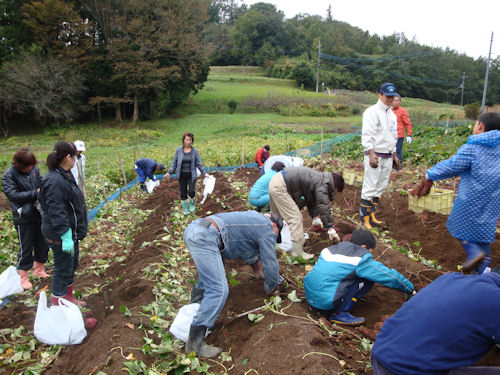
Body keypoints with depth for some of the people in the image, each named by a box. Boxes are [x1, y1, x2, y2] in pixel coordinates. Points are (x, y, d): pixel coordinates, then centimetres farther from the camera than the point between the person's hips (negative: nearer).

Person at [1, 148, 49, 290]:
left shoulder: (34, 169, 1)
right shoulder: (9, 176, -11)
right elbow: (13, 195, -19)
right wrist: (35, 193, -21)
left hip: (40, 214, 5)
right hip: (24, 218, -5)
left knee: (43, 244, 16)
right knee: (26, 248, 4)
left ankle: (38, 270, 37)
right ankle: (23, 277, 22)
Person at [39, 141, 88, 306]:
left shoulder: (65, 174, 7)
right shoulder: (54, 181, -26)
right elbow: (56, 213, -27)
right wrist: (66, 237, -26)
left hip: (71, 231, 11)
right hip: (60, 236, -11)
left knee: (72, 264, 23)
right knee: (63, 269, 4)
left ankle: (69, 297, 41)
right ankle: (58, 305, 21)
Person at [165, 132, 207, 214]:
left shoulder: (195, 151, -3)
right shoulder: (178, 150, -2)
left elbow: (199, 163, 0)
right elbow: (174, 163, 4)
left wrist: (204, 173, -7)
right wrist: (169, 172, -2)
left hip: (191, 175, -1)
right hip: (182, 175, 1)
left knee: (191, 192, -11)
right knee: (183, 193, 6)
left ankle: (192, 204, 19)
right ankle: (185, 208, 25)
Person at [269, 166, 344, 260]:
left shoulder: (320, 178, 17)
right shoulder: (323, 184, -13)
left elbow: (311, 202, 22)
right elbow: (324, 207, -16)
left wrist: (315, 217, 15)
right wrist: (331, 229, -12)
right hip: (280, 187, -10)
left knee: (277, 216, 24)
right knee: (295, 218, -8)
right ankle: (298, 253, -4)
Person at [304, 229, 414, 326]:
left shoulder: (331, 249, 15)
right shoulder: (360, 260, -5)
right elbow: (390, 275, 4)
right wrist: (411, 289, 22)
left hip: (310, 298, 8)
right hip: (326, 305, -8)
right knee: (368, 278, 2)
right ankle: (338, 313, -3)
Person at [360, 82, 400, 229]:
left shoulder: (392, 114, 19)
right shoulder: (372, 111, -7)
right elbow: (367, 134, -16)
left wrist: (394, 155, 21)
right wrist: (372, 154, -25)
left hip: (387, 156, 8)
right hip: (374, 155, -8)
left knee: (380, 188, 10)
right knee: (370, 188, -9)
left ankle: (371, 215, 19)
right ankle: (364, 219, -3)